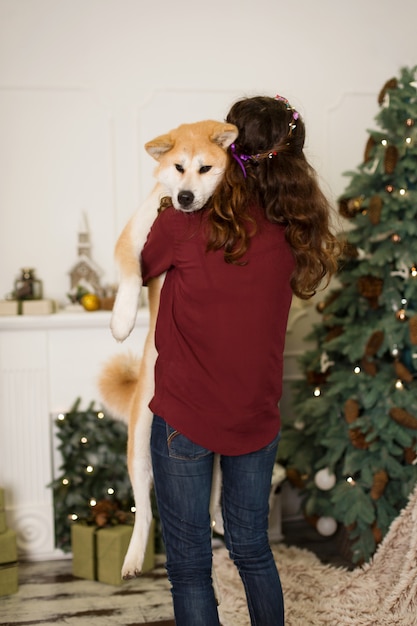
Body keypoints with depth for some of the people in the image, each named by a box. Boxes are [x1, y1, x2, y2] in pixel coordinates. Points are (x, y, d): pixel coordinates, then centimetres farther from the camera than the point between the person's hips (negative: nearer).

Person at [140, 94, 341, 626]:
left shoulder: (184, 226, -17)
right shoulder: (292, 234, -6)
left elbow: (135, 271, 0)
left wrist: (155, 206, 12)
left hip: (184, 417, -4)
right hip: (256, 418, 4)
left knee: (189, 566, 10)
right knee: (252, 549, 23)